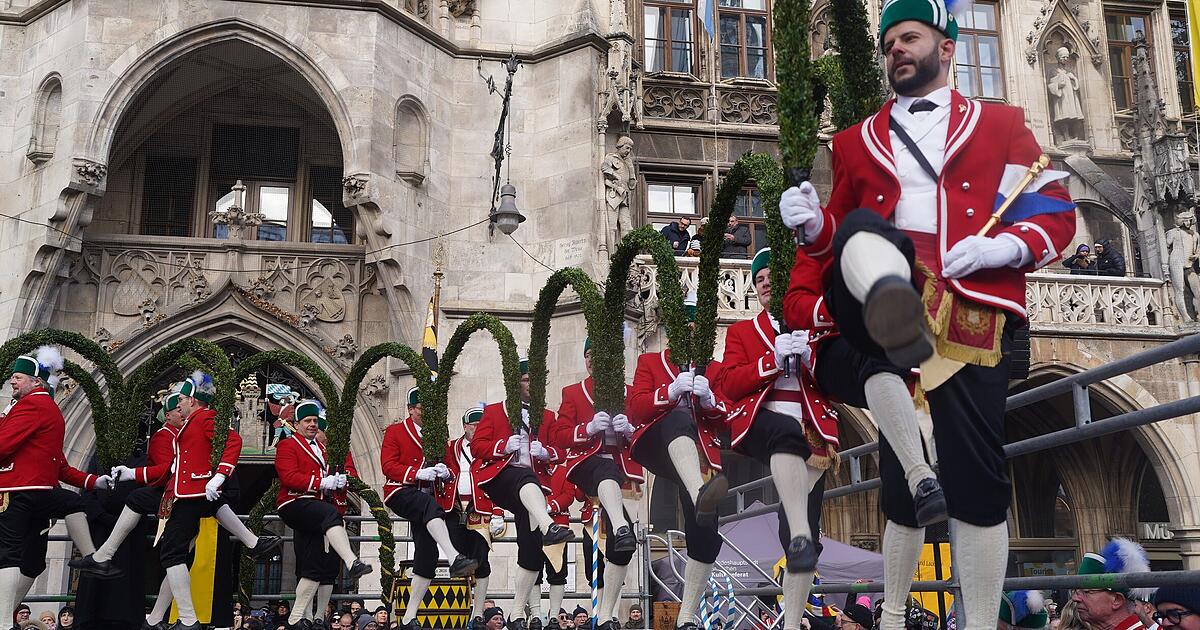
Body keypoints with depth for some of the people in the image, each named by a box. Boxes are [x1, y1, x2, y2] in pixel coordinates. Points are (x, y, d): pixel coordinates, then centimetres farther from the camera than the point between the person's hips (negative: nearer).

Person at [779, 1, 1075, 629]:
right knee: (863, 231, -35)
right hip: (882, 297, 1)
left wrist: (1005, 246, -8)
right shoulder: (856, 142, 26)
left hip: (971, 314, 0)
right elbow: (837, 237, 25)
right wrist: (813, 224, 1)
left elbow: (1056, 212, 12)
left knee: (977, 482, -9)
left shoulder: (1000, 125, 20)